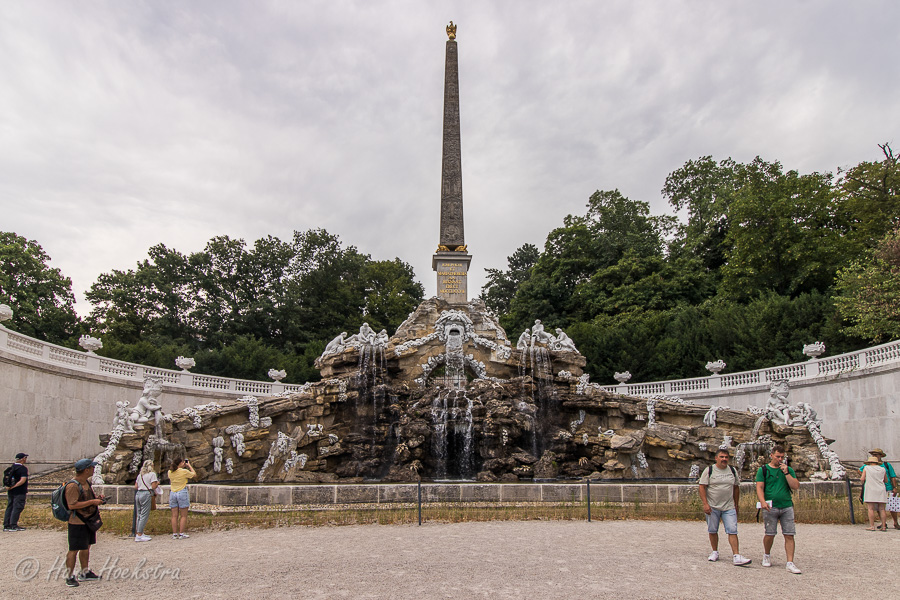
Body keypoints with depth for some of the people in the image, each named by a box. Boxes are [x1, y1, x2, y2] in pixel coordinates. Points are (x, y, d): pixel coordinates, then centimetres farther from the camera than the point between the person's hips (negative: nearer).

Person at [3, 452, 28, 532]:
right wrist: (13, 487, -16)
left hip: (11, 492, 8)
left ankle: (6, 525, 15)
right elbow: (22, 480, -23)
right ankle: (13, 526, -6)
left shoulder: (11, 467, 12)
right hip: (19, 492, -8)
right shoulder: (23, 468, -13)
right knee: (17, 508, -5)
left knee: (9, 507, 13)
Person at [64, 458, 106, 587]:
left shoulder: (87, 482, 11)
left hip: (88, 520, 10)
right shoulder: (72, 486, -20)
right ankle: (69, 577, 7)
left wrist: (97, 497, 6)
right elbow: (72, 505, -27)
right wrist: (92, 502, -24)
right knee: (74, 549, -3)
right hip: (77, 523, -10)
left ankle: (85, 573, 28)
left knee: (86, 548, 17)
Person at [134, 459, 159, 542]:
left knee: (139, 515, 12)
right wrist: (157, 483, 10)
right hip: (146, 494, -8)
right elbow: (153, 487, -9)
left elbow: (135, 487, 16)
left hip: (138, 494, 8)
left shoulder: (140, 475, 17)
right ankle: (139, 535, -8)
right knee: (144, 515, -5)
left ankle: (139, 533, 16)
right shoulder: (152, 474, -3)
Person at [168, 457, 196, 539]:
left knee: (174, 515, 7)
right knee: (183, 516, 2)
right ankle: (181, 534, 0)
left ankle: (174, 534, 8)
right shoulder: (184, 471, -11)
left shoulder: (170, 472, 3)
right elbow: (194, 474, 4)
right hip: (182, 492, -5)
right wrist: (189, 466, 13)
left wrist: (183, 467, 23)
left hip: (172, 493, 5)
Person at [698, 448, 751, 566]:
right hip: (712, 507, -2)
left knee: (733, 531, -7)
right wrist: (705, 504, -14)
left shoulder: (732, 471, 8)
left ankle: (737, 557, -8)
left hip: (729, 507, 2)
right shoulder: (709, 470, -3)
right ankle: (715, 552, 24)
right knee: (712, 531, 8)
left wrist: (736, 505, 15)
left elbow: (736, 488, 16)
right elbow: (702, 487, -6)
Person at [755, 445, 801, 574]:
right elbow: (759, 487, -2)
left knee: (789, 535, -4)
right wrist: (763, 501, -17)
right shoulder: (763, 470, 5)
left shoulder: (788, 470, 12)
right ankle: (767, 555, 26)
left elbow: (796, 486, 3)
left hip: (787, 507, 2)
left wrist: (786, 473, -6)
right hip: (770, 507, -2)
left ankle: (790, 563, -1)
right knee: (770, 534, 1)